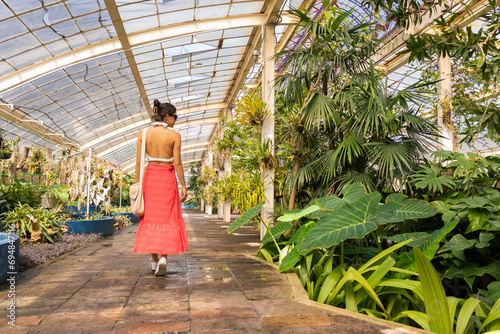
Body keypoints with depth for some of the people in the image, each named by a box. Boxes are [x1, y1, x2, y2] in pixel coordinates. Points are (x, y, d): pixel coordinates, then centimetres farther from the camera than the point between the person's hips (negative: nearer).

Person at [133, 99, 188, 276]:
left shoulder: (143, 134, 1)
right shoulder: (174, 135, -8)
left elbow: (138, 162, 1)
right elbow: (177, 163, -10)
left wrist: (137, 184, 6)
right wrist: (183, 186, -4)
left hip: (150, 176, 3)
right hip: (168, 178, -3)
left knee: (150, 219, 13)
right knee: (168, 219, 6)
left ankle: (154, 260, 22)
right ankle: (163, 257, -9)